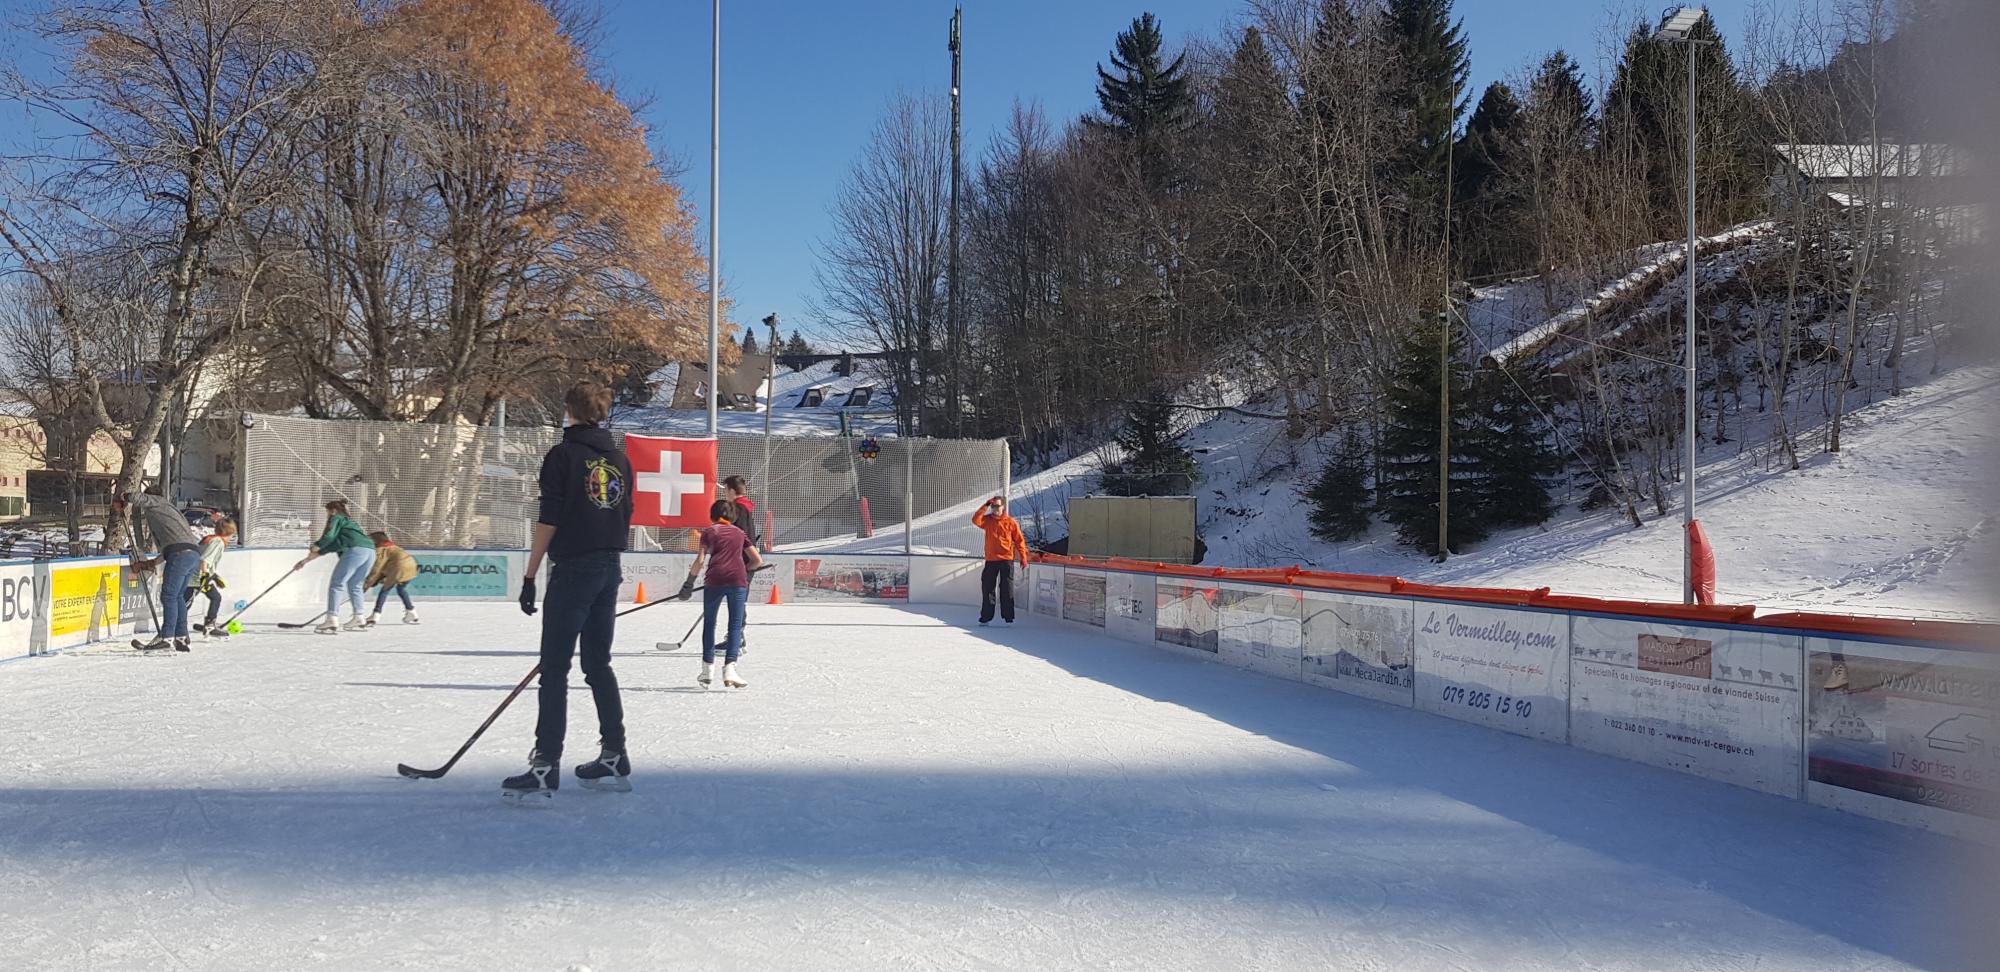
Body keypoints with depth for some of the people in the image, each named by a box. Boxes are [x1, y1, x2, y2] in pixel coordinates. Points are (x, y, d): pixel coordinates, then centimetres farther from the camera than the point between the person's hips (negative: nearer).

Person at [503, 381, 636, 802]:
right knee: (598, 665, 15)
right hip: (610, 570, 7)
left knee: (554, 669, -6)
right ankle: (614, 760, 17)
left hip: (572, 569, -7)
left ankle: (545, 766, -9)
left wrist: (530, 576, -7)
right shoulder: (620, 459, 13)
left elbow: (549, 520, -11)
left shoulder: (563, 455, -6)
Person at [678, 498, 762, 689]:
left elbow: (700, 560, 4)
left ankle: (708, 670, 18)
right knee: (735, 625, 1)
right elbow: (757, 561, 22)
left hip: (715, 579, -1)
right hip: (738, 580, 1)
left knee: (709, 623, 14)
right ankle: (729, 668, -14)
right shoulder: (739, 532, 23)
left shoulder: (709, 532, 16)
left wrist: (689, 582, 11)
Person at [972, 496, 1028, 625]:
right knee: (987, 588, 6)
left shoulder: (1010, 522, 0)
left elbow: (1019, 541, 1)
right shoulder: (987, 520, 6)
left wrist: (1023, 559, -4)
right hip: (991, 561, 3)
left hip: (1006, 560, -2)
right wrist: (985, 506, -16)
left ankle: (1008, 616, 6)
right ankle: (986, 615, 14)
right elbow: (975, 520, -14)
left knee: (1007, 590, 0)